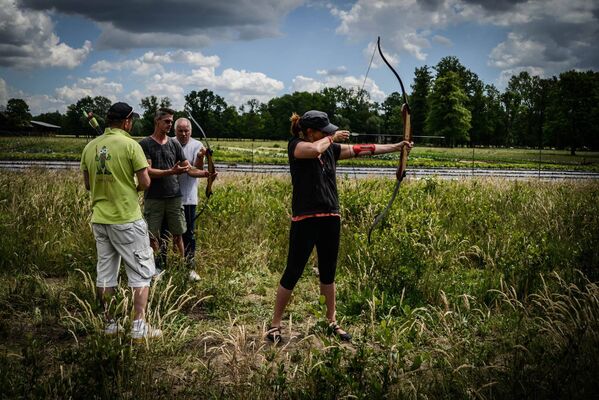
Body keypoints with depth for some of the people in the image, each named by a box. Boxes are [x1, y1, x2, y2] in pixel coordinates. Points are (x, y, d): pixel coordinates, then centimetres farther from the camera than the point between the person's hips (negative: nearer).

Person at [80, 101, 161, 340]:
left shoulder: (90, 147, 5)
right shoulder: (130, 145, -12)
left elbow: (87, 184, 12)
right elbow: (145, 182, -12)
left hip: (99, 219, 6)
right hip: (126, 219, -6)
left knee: (105, 273, 14)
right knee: (141, 273, 4)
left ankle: (109, 324, 21)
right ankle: (139, 326, 2)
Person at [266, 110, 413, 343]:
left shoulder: (331, 148, 11)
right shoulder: (296, 145, -7)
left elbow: (361, 150, 12)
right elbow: (315, 149, -28)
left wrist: (395, 147, 11)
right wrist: (332, 138, -10)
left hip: (330, 219, 6)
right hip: (305, 219, -6)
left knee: (328, 273, 16)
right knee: (293, 273, -1)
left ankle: (332, 322, 28)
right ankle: (275, 325, 11)